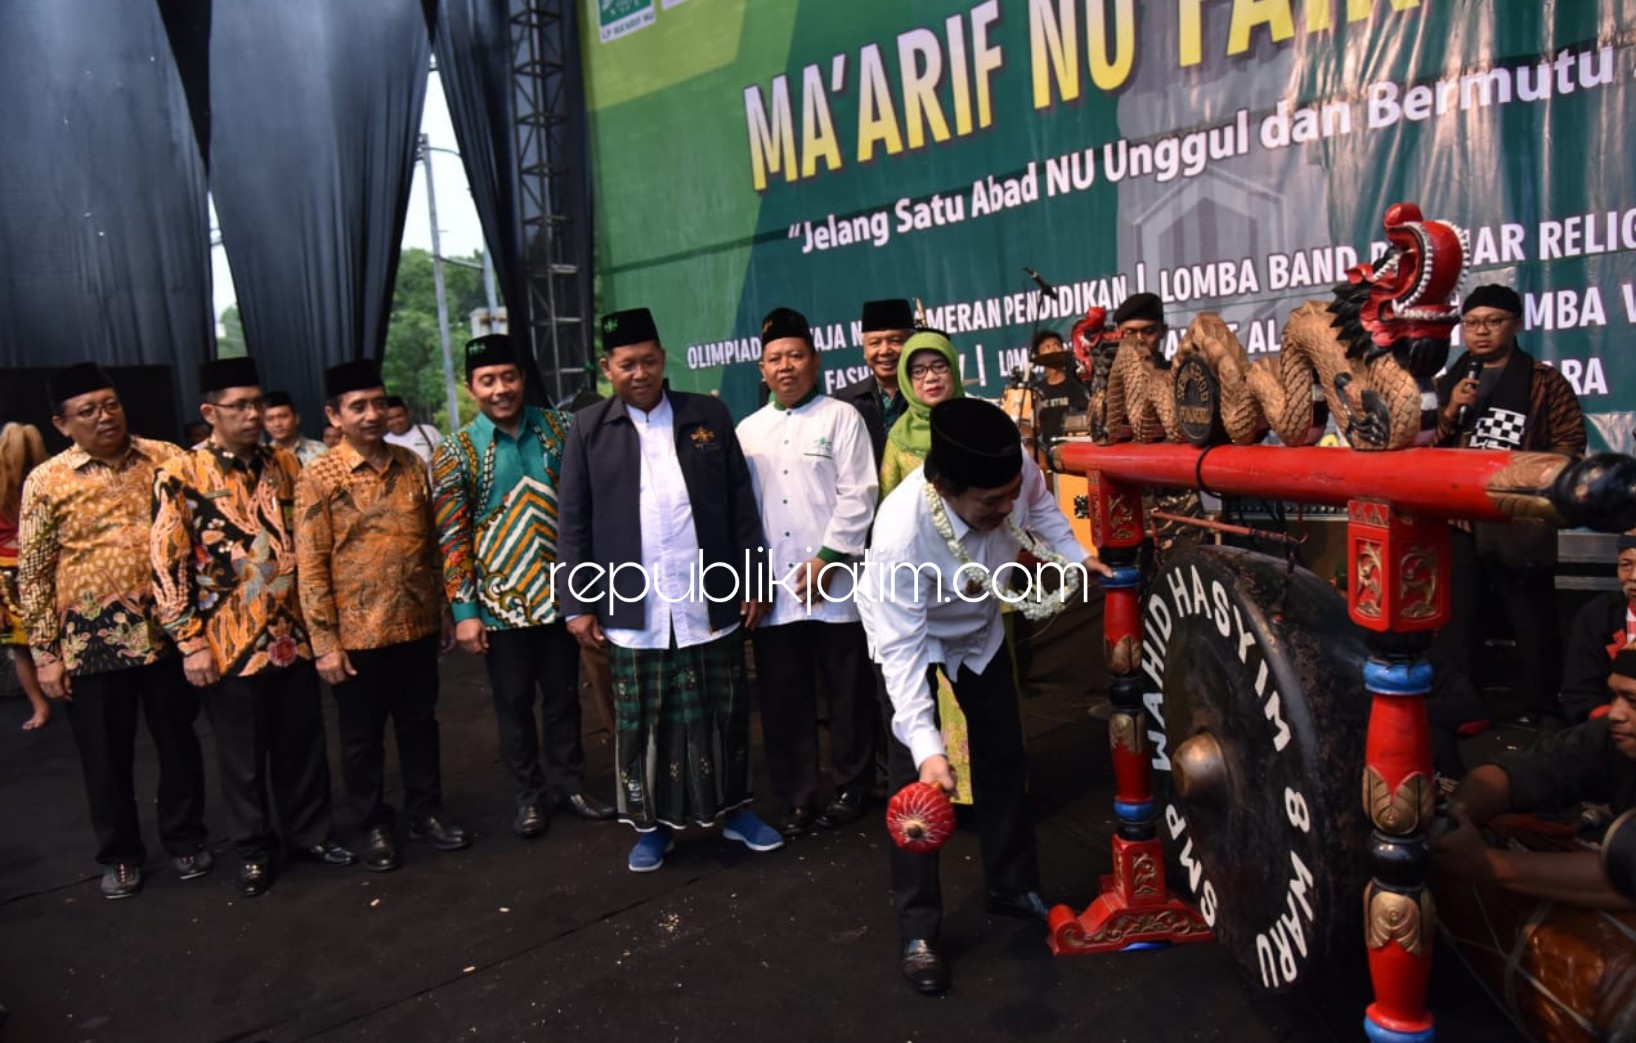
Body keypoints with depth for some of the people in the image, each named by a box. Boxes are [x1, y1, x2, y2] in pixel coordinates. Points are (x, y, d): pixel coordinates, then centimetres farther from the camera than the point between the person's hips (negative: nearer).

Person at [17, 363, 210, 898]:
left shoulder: (166, 459, 1)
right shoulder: (45, 481, -2)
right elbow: (33, 574, 1)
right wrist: (45, 652, -2)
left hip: (167, 630, 1)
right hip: (92, 641, -1)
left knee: (178, 740, 12)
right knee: (106, 755, 11)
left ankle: (185, 839, 30)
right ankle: (120, 855, 29)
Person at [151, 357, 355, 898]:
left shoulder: (285, 464, 6)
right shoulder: (180, 475, -7)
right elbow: (167, 565, -8)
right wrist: (190, 642, -11)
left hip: (293, 633, 4)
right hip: (228, 643, -4)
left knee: (303, 743, 14)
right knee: (242, 756, 10)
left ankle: (310, 833, 31)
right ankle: (252, 851, 27)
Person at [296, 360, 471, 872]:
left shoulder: (411, 464, 4)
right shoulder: (319, 477, -9)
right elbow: (310, 566, -9)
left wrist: (444, 609, 10)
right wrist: (325, 642, -11)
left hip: (417, 625, 4)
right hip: (357, 633, -4)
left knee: (420, 722, 15)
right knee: (362, 735, 10)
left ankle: (425, 813, 31)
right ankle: (374, 826, 27)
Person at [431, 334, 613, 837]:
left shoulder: (560, 428, 1)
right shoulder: (455, 453, -4)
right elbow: (451, 538, -6)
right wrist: (464, 611, -10)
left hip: (559, 592, 2)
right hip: (500, 602, -1)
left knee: (563, 694, 13)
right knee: (514, 702, 10)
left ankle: (569, 784, 29)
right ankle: (530, 796, 26)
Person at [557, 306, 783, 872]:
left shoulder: (709, 415, 5)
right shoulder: (589, 428, 4)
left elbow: (741, 505, 6)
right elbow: (574, 523, 3)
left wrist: (753, 580, 2)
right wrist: (578, 603, -2)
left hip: (710, 602, 1)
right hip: (634, 609, 0)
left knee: (723, 713, 10)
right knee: (642, 720, 8)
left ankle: (734, 809, 27)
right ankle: (652, 823, 24)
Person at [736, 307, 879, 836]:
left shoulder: (841, 417, 2)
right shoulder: (747, 430, 14)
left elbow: (857, 497, -7)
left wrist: (827, 559, -13)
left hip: (833, 584, -3)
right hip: (772, 589, 4)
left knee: (848, 693, 6)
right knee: (783, 698, 8)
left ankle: (851, 790, 22)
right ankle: (796, 798, 20)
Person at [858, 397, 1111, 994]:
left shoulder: (1017, 473, -32)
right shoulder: (901, 533, -44)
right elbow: (902, 650, -39)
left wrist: (1075, 557, -14)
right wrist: (926, 748, -45)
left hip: (980, 626, 5)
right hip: (910, 635, -5)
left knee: (1004, 756, 14)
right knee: (914, 780, -8)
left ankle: (1013, 887, 35)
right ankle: (918, 931, 9)